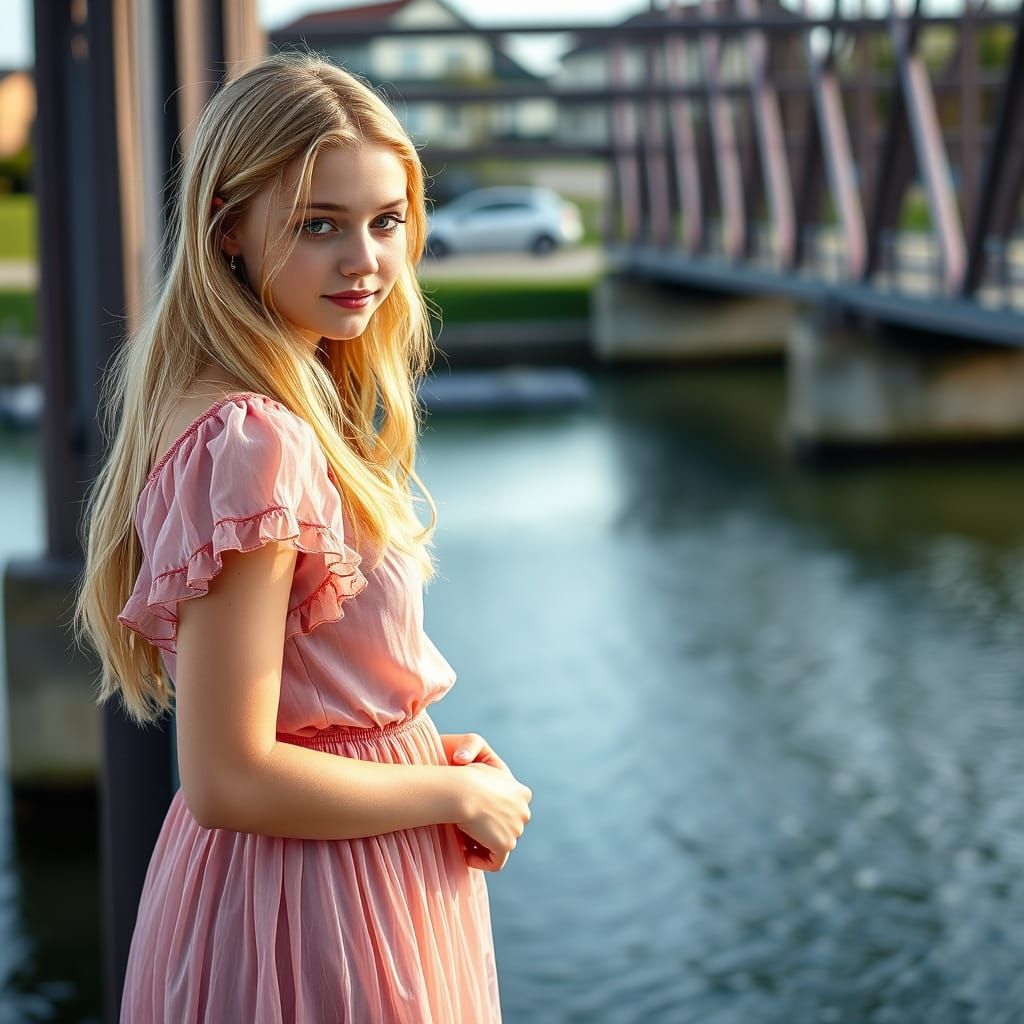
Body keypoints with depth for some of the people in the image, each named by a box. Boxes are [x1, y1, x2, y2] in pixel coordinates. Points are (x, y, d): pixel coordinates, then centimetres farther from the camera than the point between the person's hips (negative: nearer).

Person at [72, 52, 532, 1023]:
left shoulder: (288, 412, 3)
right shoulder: (252, 443, -25)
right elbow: (228, 780, -26)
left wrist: (430, 751, 2)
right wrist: (461, 794, -15)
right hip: (310, 905, -9)